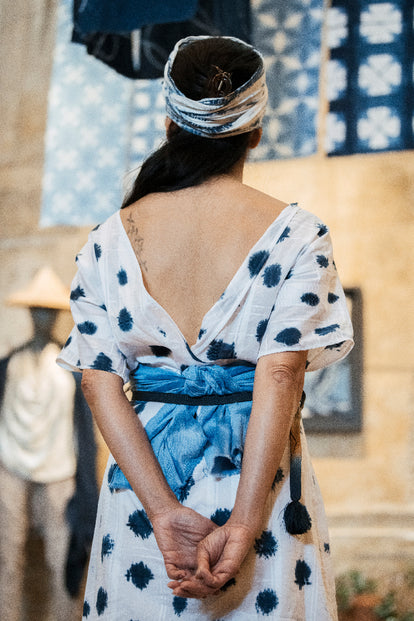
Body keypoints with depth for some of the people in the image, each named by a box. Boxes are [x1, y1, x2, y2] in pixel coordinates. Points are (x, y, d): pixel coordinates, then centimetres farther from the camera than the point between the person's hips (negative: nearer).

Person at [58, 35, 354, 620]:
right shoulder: (295, 232, -8)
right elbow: (279, 375, -17)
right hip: (260, 480, -2)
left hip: (142, 472, 2)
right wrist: (243, 524, -18)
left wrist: (164, 509, -12)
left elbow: (99, 380, -8)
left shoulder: (112, 236, -1)